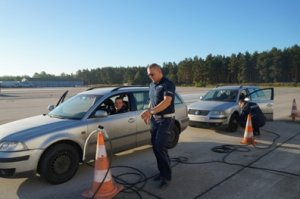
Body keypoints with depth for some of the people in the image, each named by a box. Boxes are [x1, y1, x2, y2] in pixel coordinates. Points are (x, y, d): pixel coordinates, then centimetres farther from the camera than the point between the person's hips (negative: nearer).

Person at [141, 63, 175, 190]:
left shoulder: (168, 84, -14)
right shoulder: (152, 85, 12)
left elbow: (167, 102, -27)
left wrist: (150, 111, -36)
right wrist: (149, 114, 13)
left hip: (166, 119, -8)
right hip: (154, 119, 8)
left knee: (160, 146, -14)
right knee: (155, 146, 8)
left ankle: (167, 176, -1)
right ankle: (162, 172, 22)